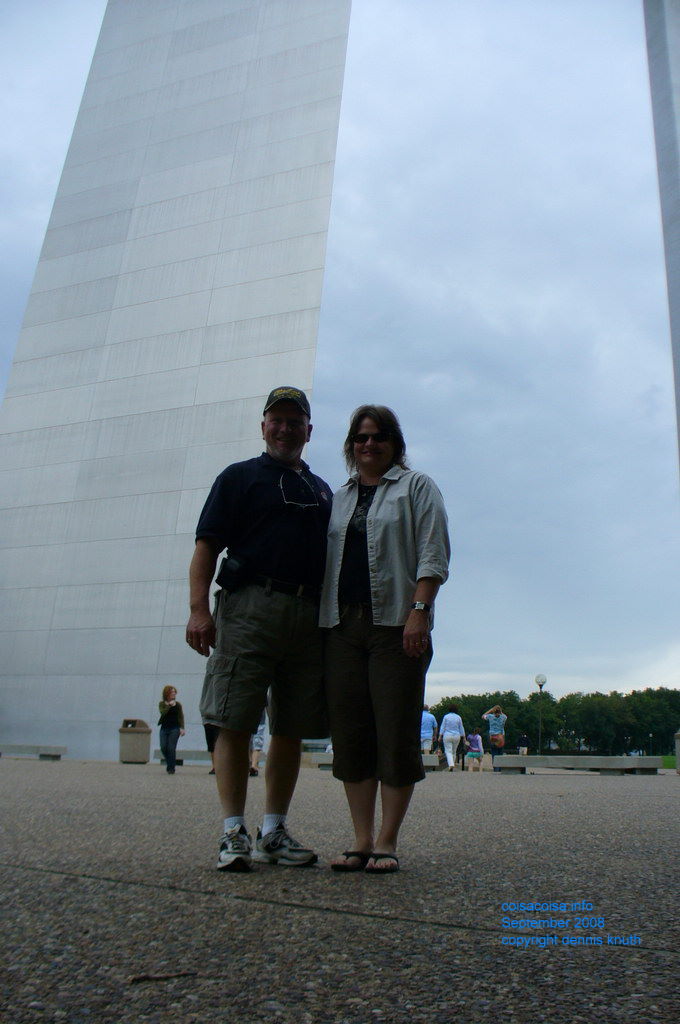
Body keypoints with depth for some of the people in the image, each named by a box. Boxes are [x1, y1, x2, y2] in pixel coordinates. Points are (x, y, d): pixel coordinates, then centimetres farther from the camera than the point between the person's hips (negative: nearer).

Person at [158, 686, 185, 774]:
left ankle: (171, 768, 1)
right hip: (164, 728, 2)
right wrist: (169, 705, -21)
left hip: (174, 729, -2)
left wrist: (182, 728, -8)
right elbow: (162, 712, -14)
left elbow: (181, 717, 2)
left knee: (171, 748, -9)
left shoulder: (178, 704, 4)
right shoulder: (162, 703, 5)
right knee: (163, 748, -4)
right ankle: (169, 763, 23)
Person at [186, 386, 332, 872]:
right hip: (250, 607, -4)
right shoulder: (239, 477, 10)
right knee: (235, 723, -5)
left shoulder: (322, 491, 23)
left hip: (310, 617, 4)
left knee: (292, 730, 6)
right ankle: (235, 833, 4)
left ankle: (274, 832, 17)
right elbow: (207, 546, 1)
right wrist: (199, 609, -11)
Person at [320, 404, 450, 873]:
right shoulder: (339, 497, 21)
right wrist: (322, 618, 11)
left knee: (396, 734, -3)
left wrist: (419, 611, -15)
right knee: (351, 734, 3)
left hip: (395, 624, -4)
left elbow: (433, 556, -3)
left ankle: (387, 843, 7)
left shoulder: (417, 487, 7)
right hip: (342, 626, 5)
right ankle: (362, 840, 12)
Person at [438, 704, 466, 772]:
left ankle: (451, 765, -24)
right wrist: (463, 737, 14)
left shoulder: (446, 717, -4)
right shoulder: (458, 717, 0)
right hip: (456, 736, 2)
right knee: (454, 751, 16)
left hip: (447, 736, -2)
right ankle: (452, 764, 20)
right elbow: (461, 728, 6)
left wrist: (440, 736, 1)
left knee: (448, 751, -4)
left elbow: (442, 727, -3)